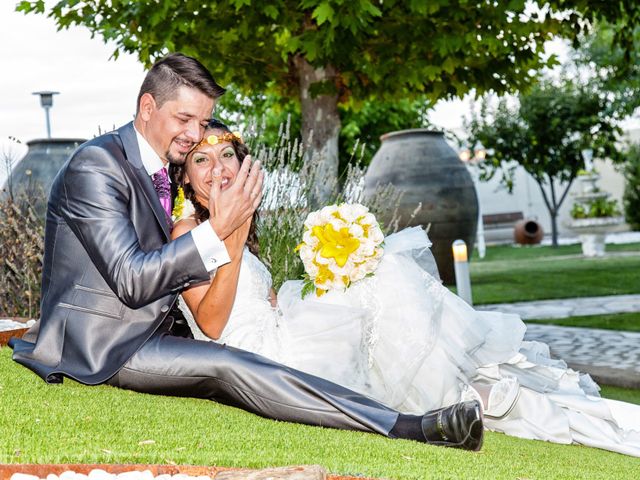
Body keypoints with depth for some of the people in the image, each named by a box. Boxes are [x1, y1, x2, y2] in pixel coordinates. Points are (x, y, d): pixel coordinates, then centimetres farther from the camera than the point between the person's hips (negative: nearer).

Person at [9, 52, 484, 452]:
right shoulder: (96, 165, -15)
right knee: (229, 368, -26)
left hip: (153, 332, 9)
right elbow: (130, 279, -22)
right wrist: (218, 230, -26)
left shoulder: (165, 170, 12)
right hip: (102, 346, -9)